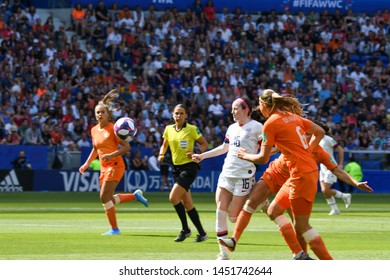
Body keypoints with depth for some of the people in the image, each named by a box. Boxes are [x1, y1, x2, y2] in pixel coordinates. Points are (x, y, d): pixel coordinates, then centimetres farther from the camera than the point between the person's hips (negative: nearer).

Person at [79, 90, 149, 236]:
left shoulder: (112, 128, -11)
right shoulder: (94, 130, 10)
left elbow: (126, 147, -13)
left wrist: (112, 155, -25)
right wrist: (87, 164, 17)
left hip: (115, 165, -8)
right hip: (104, 167, 8)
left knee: (105, 197, -13)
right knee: (107, 198, 9)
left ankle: (114, 228, -2)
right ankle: (135, 195, 27)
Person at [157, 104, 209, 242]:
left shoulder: (192, 129, -8)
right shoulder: (168, 129, 7)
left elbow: (204, 144, -1)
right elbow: (164, 145, 21)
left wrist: (196, 153, -18)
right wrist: (161, 154, 1)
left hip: (189, 167, -6)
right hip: (176, 167, 6)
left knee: (173, 197, -19)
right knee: (187, 203, 7)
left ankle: (185, 229, -6)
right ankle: (202, 233, 16)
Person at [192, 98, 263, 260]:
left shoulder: (256, 127, -6)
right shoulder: (232, 128, 15)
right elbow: (224, 148, 28)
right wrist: (202, 156, 27)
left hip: (244, 176, -7)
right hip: (227, 174, 7)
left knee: (233, 217, -7)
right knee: (220, 213, -5)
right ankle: (223, 254, -2)